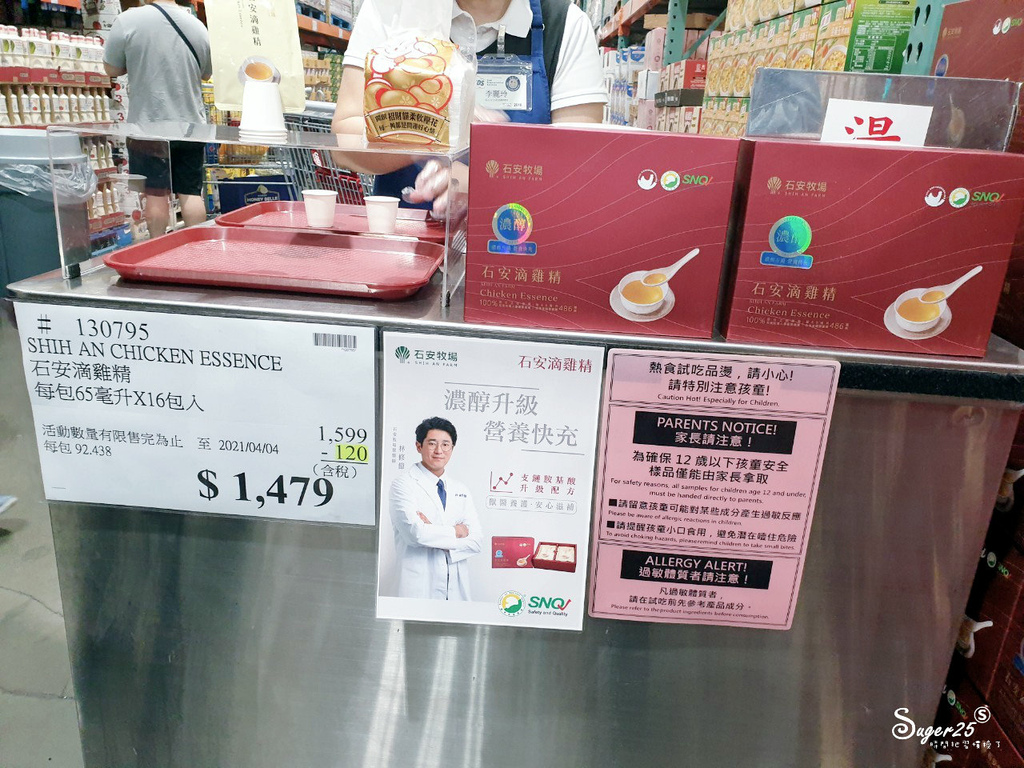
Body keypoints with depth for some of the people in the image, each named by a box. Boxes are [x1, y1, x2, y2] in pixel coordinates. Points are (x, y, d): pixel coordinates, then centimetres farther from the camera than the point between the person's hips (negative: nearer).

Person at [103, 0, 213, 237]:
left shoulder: (128, 20, -8)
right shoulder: (197, 25, 3)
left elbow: (112, 69, 1)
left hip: (149, 123, -3)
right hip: (191, 124, 3)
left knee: (156, 193, 2)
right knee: (191, 192, 7)